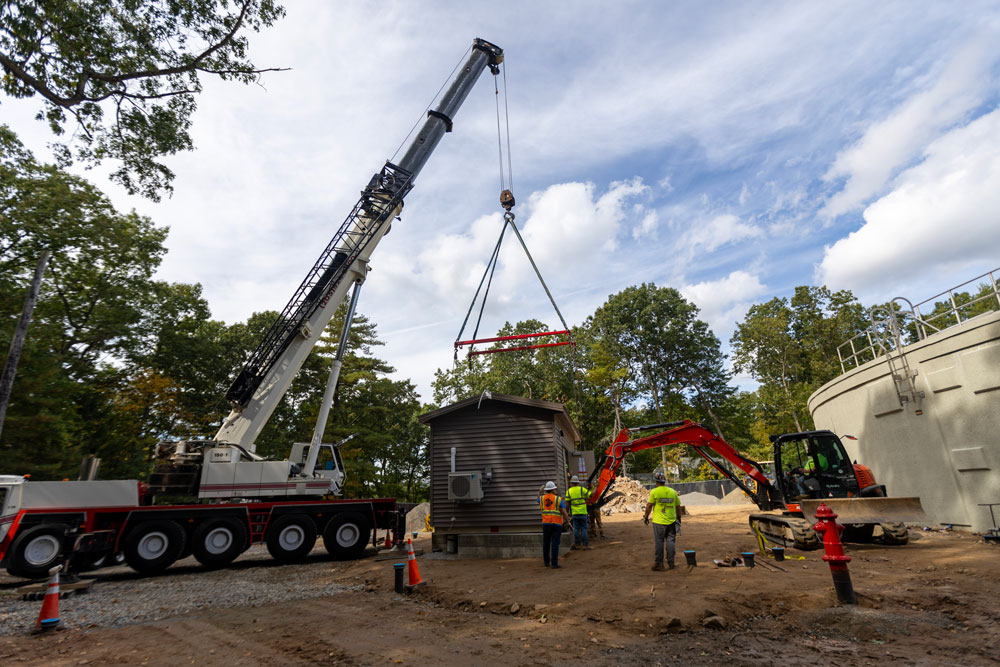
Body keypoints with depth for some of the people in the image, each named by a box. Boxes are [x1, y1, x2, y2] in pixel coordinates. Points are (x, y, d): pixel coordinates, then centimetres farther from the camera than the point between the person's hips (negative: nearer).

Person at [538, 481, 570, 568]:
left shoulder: (542, 498, 5)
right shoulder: (558, 499, -3)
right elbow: (564, 512, -10)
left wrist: (540, 492, 41)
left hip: (546, 524, 3)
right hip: (556, 524, -3)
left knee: (546, 543, 12)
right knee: (555, 543, -3)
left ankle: (546, 562, 19)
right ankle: (554, 563, -4)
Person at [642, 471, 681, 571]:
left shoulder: (654, 492, -9)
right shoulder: (672, 492, 4)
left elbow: (649, 506, -7)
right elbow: (678, 507, 10)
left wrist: (646, 517, 6)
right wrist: (679, 519, 22)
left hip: (659, 521, -4)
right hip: (671, 521, 4)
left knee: (659, 542, 4)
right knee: (670, 541, 10)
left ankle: (658, 563, 7)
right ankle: (670, 563, 14)